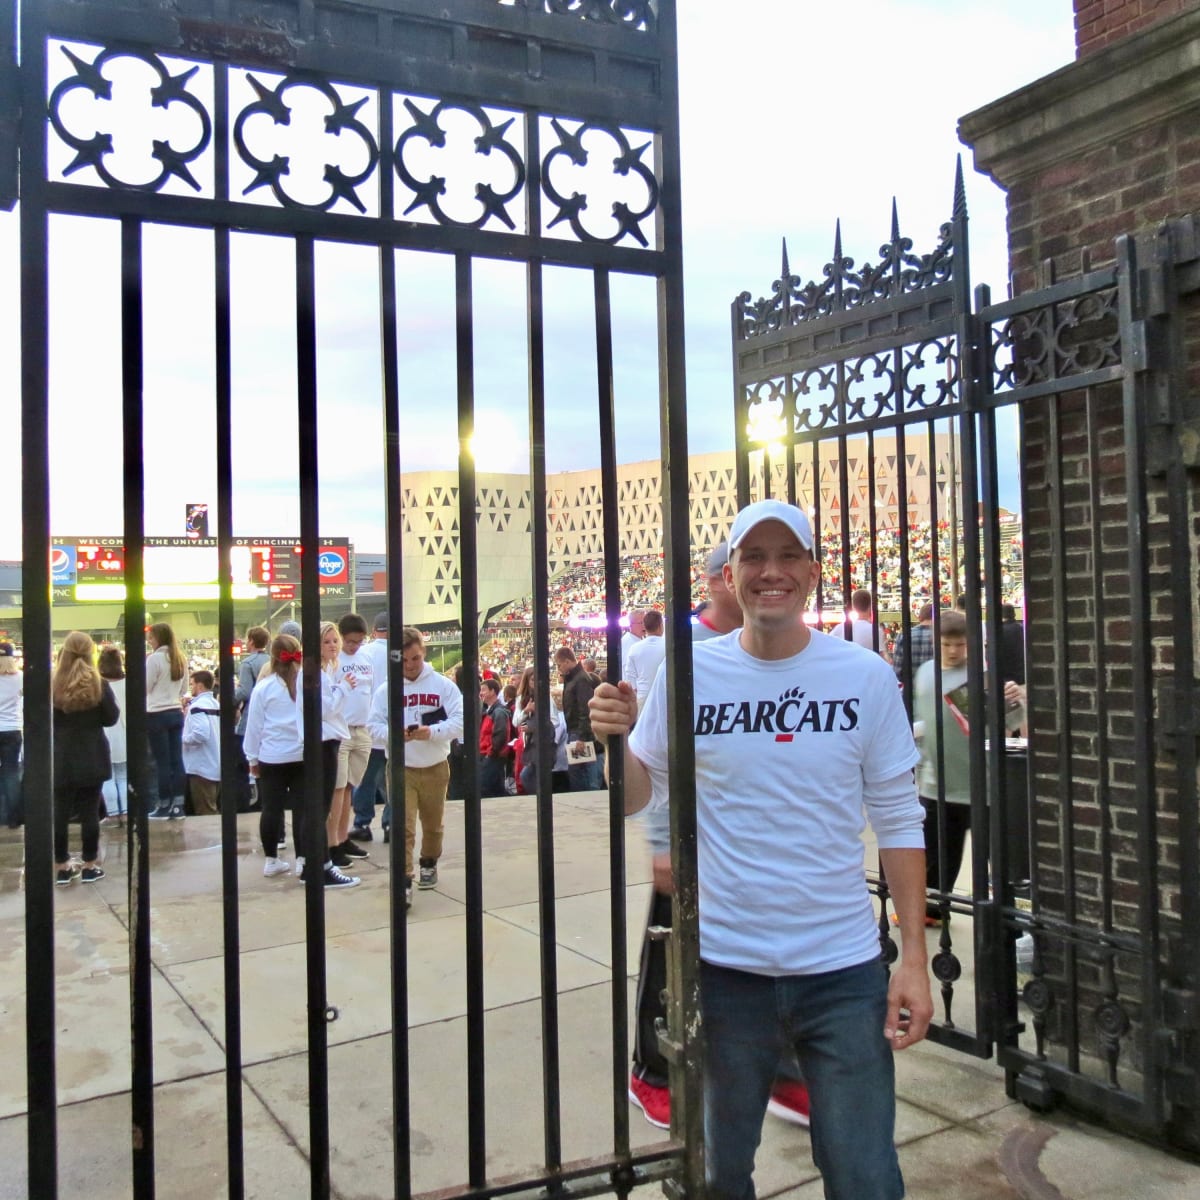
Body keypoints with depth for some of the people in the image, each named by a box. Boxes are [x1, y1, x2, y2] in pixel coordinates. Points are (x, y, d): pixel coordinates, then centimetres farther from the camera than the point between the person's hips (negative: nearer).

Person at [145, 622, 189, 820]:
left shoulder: (154, 658, -13)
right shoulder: (181, 659, 7)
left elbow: (145, 687, -9)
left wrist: (142, 665, 1)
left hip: (157, 714, -6)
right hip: (176, 713, 6)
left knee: (162, 762, -1)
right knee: (176, 760, 6)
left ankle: (164, 806, 5)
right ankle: (177, 806, 8)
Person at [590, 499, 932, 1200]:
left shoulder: (867, 676, -5)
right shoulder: (689, 674, -4)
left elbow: (899, 821, -1)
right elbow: (635, 798, 3)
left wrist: (915, 958, -3)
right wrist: (616, 741, -18)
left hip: (843, 968, -1)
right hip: (724, 965, 1)